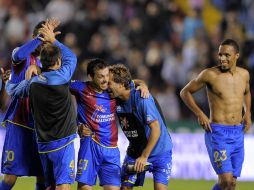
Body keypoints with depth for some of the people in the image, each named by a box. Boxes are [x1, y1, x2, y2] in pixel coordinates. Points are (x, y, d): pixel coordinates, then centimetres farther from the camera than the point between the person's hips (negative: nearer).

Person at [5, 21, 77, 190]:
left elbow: (12, 90, 23)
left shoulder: (32, 83, 3)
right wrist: (53, 40, 19)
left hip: (42, 143, 6)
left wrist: (8, 80, 44)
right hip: (62, 141, -6)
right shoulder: (60, 77, -12)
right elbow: (71, 57, 8)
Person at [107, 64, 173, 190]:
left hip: (159, 150, -6)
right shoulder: (116, 100, -6)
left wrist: (144, 156, -24)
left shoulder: (141, 98, -26)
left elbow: (156, 129, -26)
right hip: (135, 151, 6)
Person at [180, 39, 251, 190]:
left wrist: (248, 113, 13)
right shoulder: (210, 75, -7)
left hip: (238, 134, 5)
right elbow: (185, 92, 3)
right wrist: (199, 114, -8)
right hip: (218, 133, -5)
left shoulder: (244, 74, 8)